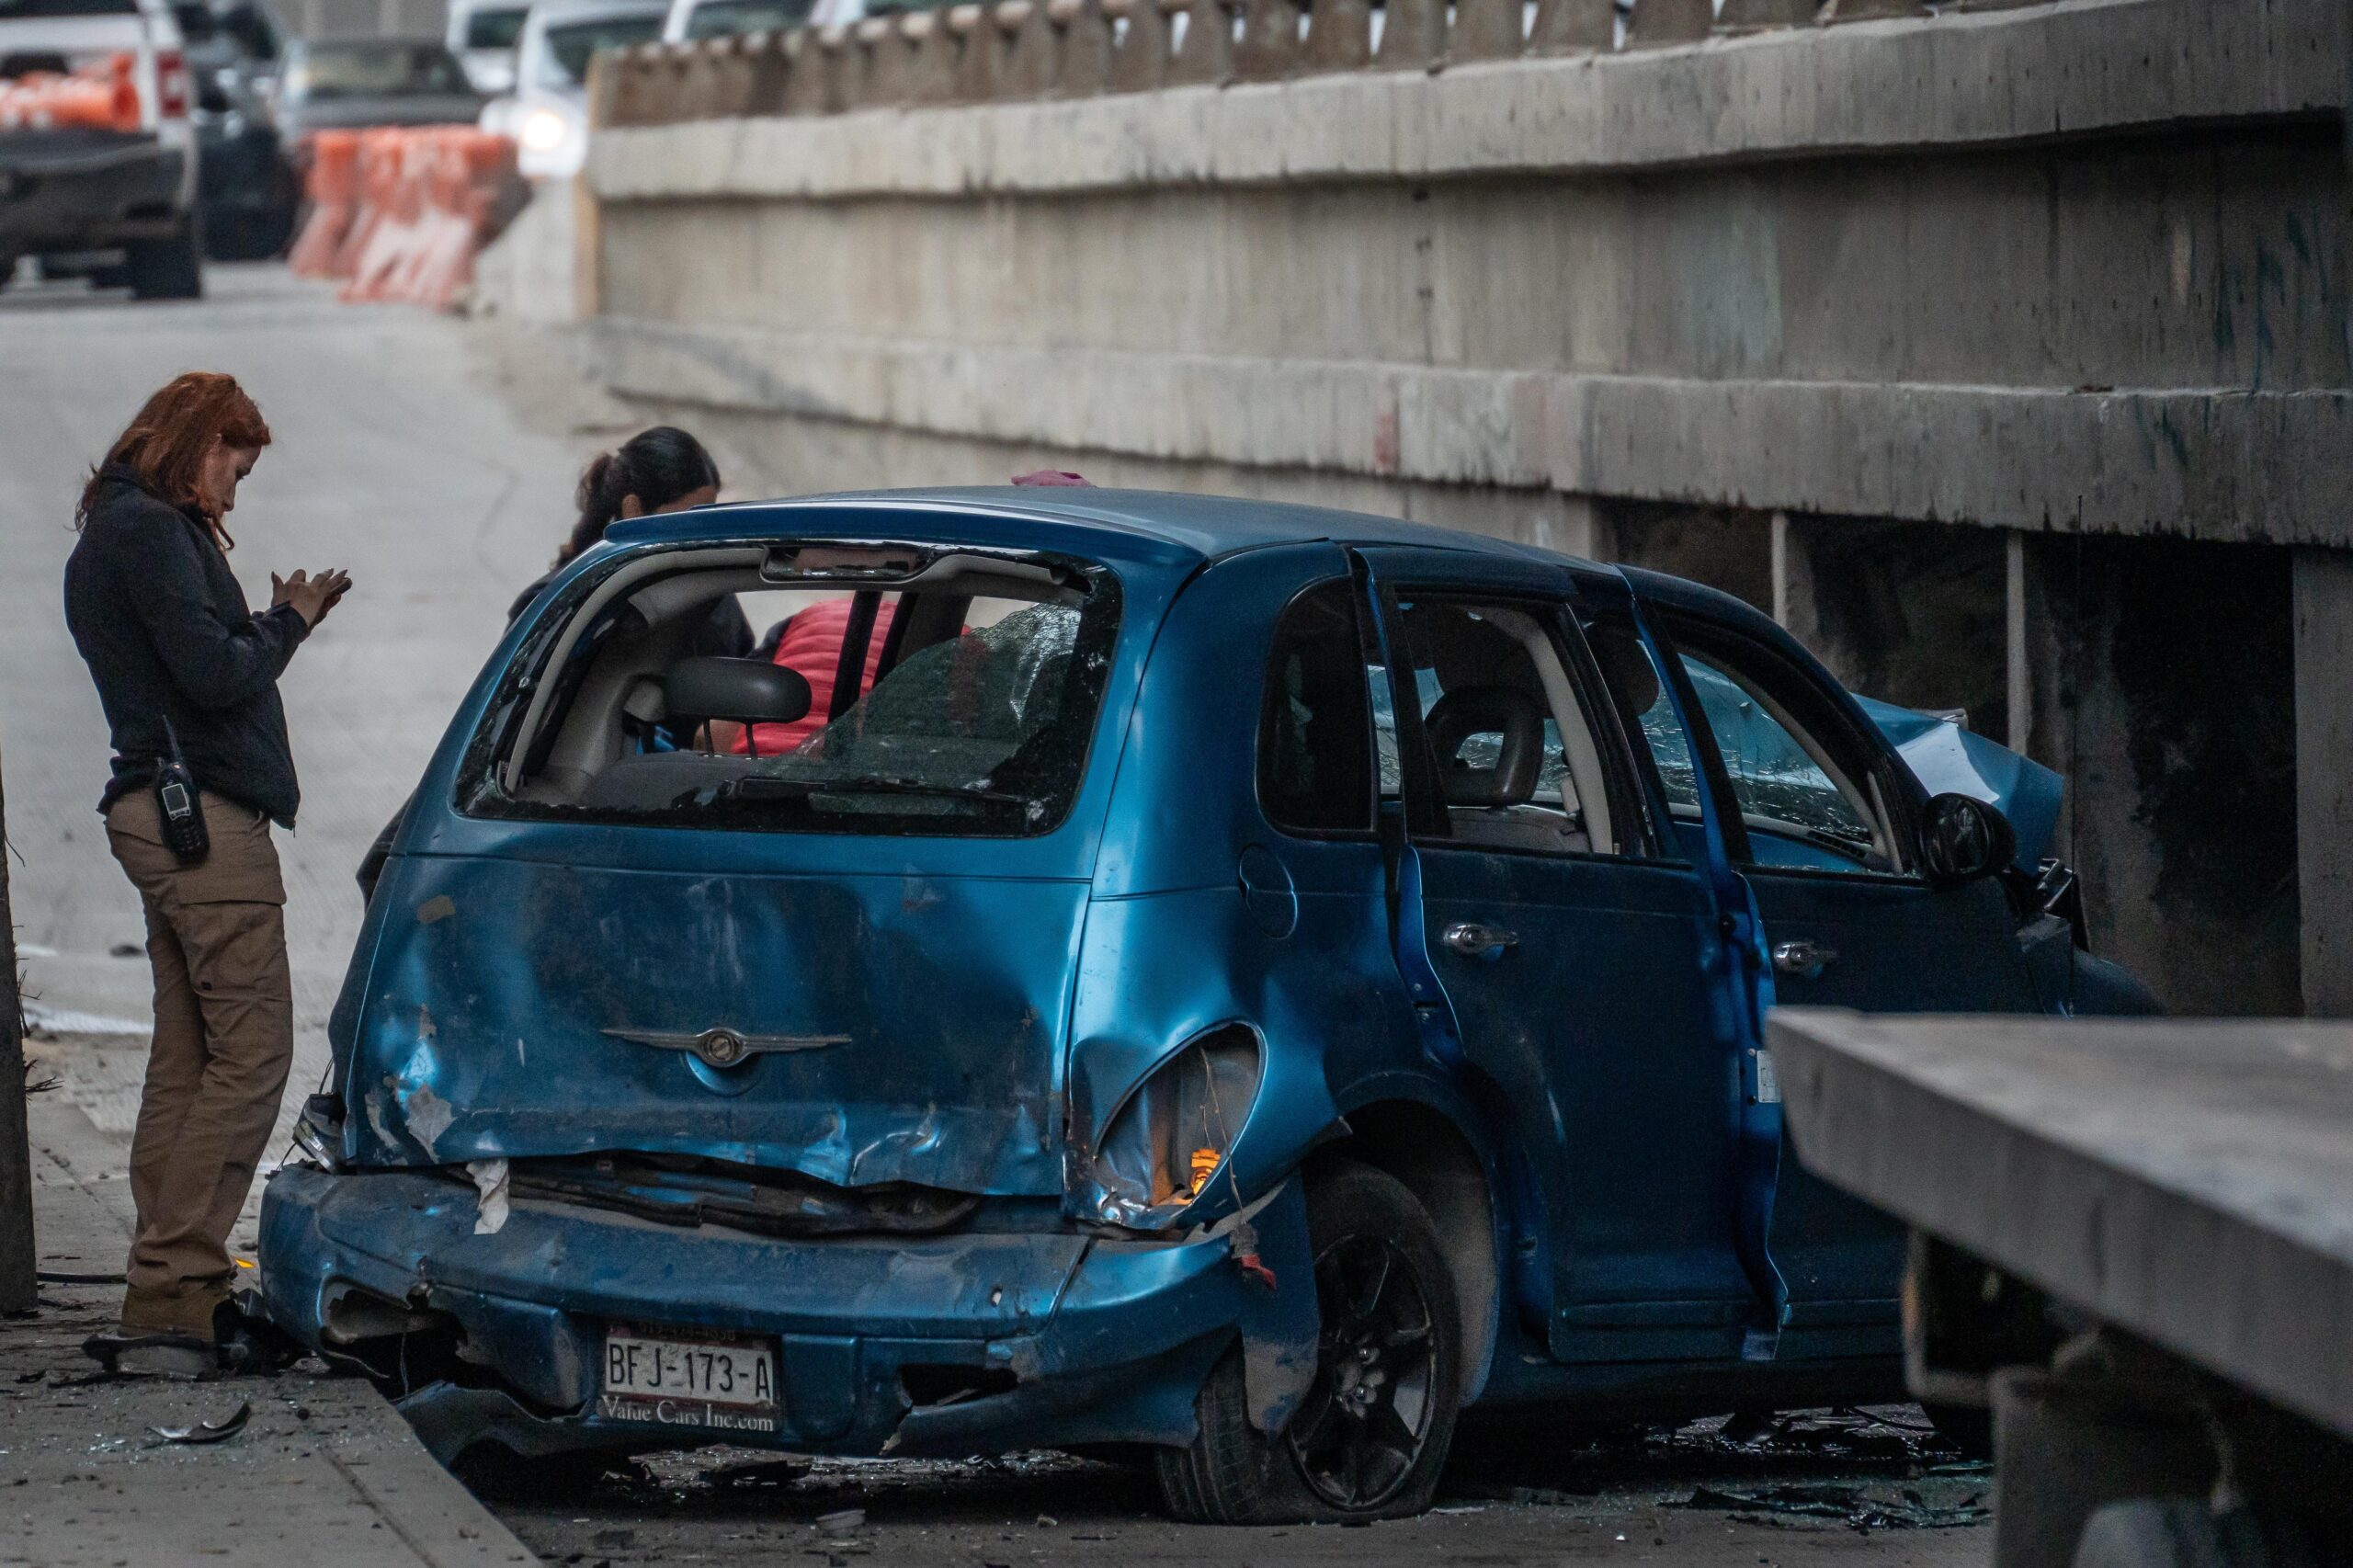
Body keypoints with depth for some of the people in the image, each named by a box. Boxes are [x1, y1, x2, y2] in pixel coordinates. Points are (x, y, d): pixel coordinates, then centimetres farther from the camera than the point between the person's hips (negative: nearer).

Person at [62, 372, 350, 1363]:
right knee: (251, 1050, -12)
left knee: (185, 1058, 9)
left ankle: (166, 1288, 8)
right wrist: (285, 624, -2)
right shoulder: (151, 531, -11)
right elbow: (213, 674, -18)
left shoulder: (116, 533, 22)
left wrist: (277, 621, 9)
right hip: (204, 815, -11)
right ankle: (176, 1282, -17)